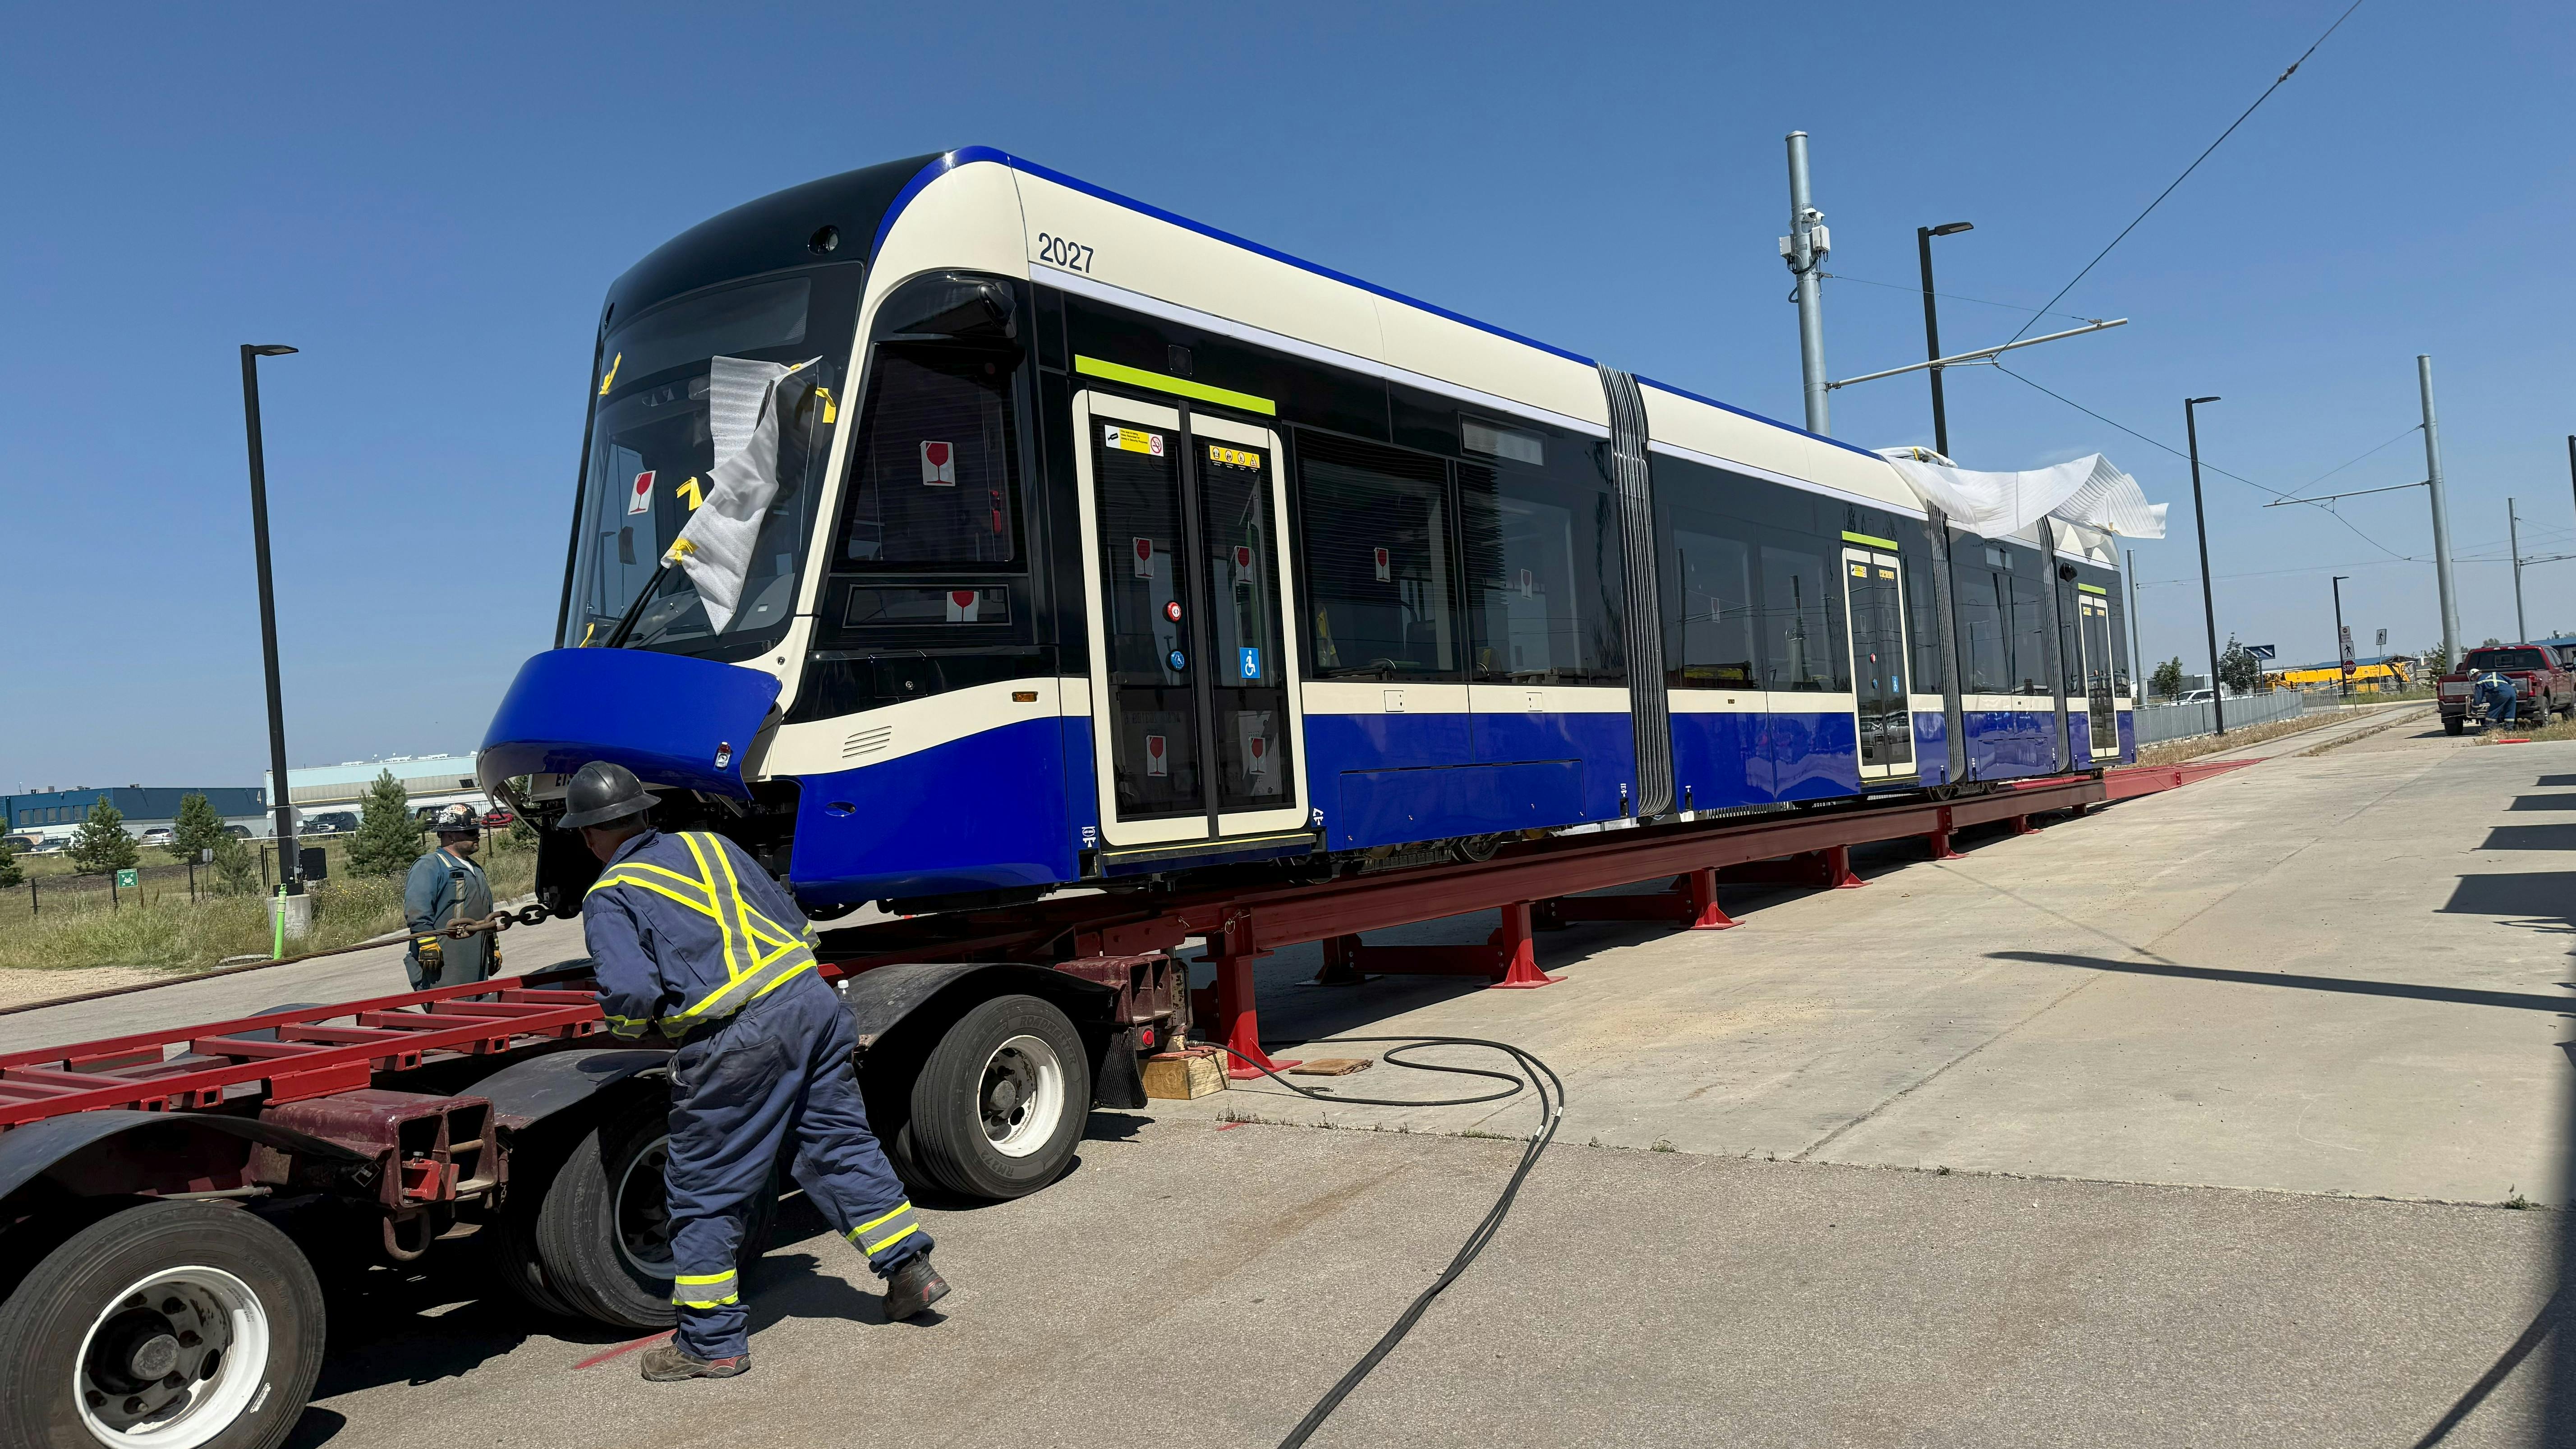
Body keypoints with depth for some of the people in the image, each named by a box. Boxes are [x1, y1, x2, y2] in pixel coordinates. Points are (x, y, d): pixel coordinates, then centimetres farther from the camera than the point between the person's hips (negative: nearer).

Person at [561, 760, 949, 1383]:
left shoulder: (610, 897, 2)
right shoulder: (707, 843, 19)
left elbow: (632, 994, -12)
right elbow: (791, 918, 21)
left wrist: (634, 1024, 10)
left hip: (734, 1042, -6)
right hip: (811, 999, 6)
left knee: (705, 1191, 9)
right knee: (840, 1144, 19)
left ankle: (712, 1342, 18)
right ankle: (911, 1268, 23)